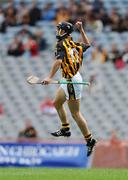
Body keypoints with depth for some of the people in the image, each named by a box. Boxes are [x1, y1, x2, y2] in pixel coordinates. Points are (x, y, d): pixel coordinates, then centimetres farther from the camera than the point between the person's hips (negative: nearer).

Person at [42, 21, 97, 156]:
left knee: (75, 113, -5)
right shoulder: (74, 45, 9)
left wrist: (50, 77, -36)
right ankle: (65, 129, 37)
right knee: (57, 103, 26)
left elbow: (59, 60, -29)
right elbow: (87, 44, 29)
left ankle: (89, 140, -3)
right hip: (69, 80, 9)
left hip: (72, 81, -9)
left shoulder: (62, 44, -13)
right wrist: (81, 29, 28)